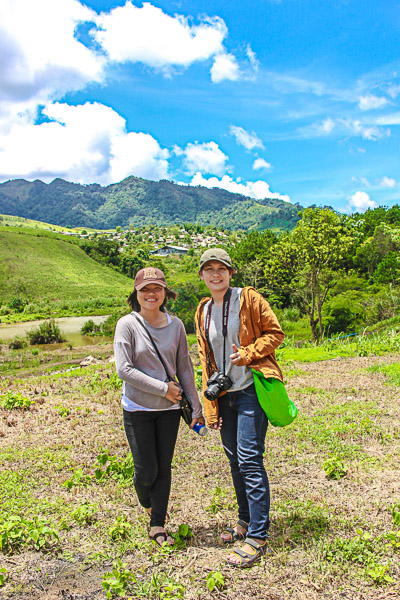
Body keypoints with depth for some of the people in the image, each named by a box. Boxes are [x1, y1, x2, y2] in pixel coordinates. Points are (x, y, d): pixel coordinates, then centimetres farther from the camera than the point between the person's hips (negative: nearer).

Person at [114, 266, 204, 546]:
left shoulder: (175, 325, 0)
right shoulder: (127, 324, -10)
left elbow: (185, 368, 4)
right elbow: (124, 370, -14)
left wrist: (196, 407, 2)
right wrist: (163, 388, -15)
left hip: (170, 408, 3)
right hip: (138, 408, -3)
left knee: (164, 467, 9)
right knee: (147, 470, 4)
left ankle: (158, 525, 26)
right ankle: (146, 504, 37)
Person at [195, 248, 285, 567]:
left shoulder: (249, 299, -5)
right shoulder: (203, 312, 11)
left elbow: (275, 333, -3)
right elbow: (205, 359, 14)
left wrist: (247, 353, -18)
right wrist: (209, 405, 10)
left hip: (251, 389, -6)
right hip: (224, 395, 6)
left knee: (250, 460, -7)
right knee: (235, 460, 15)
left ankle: (257, 538, 5)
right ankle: (246, 520, 33)